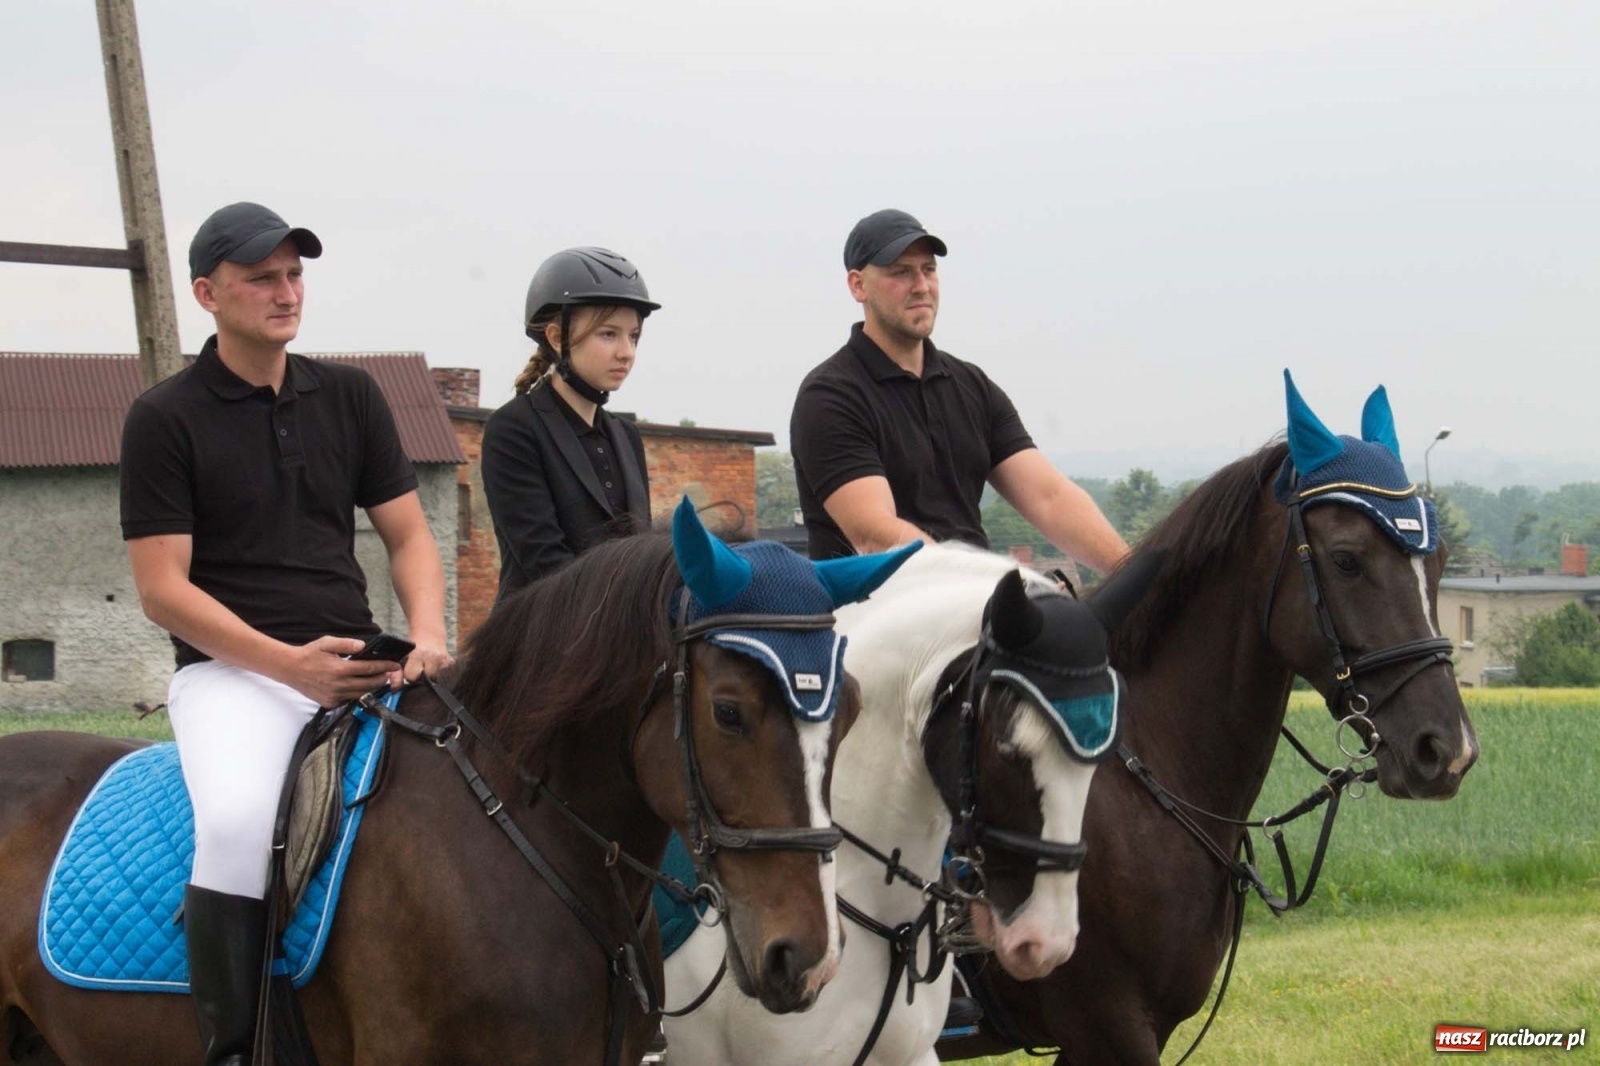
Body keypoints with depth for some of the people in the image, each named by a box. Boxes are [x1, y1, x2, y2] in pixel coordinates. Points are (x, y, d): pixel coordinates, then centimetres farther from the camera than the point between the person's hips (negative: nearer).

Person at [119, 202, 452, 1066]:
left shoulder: (350, 396, 13)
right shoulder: (165, 418, 0)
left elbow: (407, 535, 14)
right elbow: (163, 589, -6)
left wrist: (427, 635, -7)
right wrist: (287, 663, -18)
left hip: (358, 665, 5)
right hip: (231, 670, -5)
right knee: (239, 823, -34)